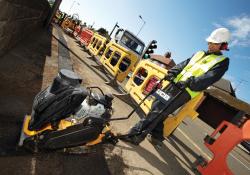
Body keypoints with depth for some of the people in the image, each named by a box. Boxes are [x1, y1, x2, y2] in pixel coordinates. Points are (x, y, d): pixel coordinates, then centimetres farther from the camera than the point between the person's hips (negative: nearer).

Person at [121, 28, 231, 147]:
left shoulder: (222, 61, 3)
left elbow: (209, 78, -13)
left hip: (186, 91, -7)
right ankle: (157, 136, 22)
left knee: (158, 110, -15)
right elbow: (184, 64, 13)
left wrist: (188, 83, -26)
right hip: (175, 83, 8)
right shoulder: (199, 54, 23)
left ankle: (136, 135, -8)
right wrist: (173, 72, -6)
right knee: (157, 105, 7)